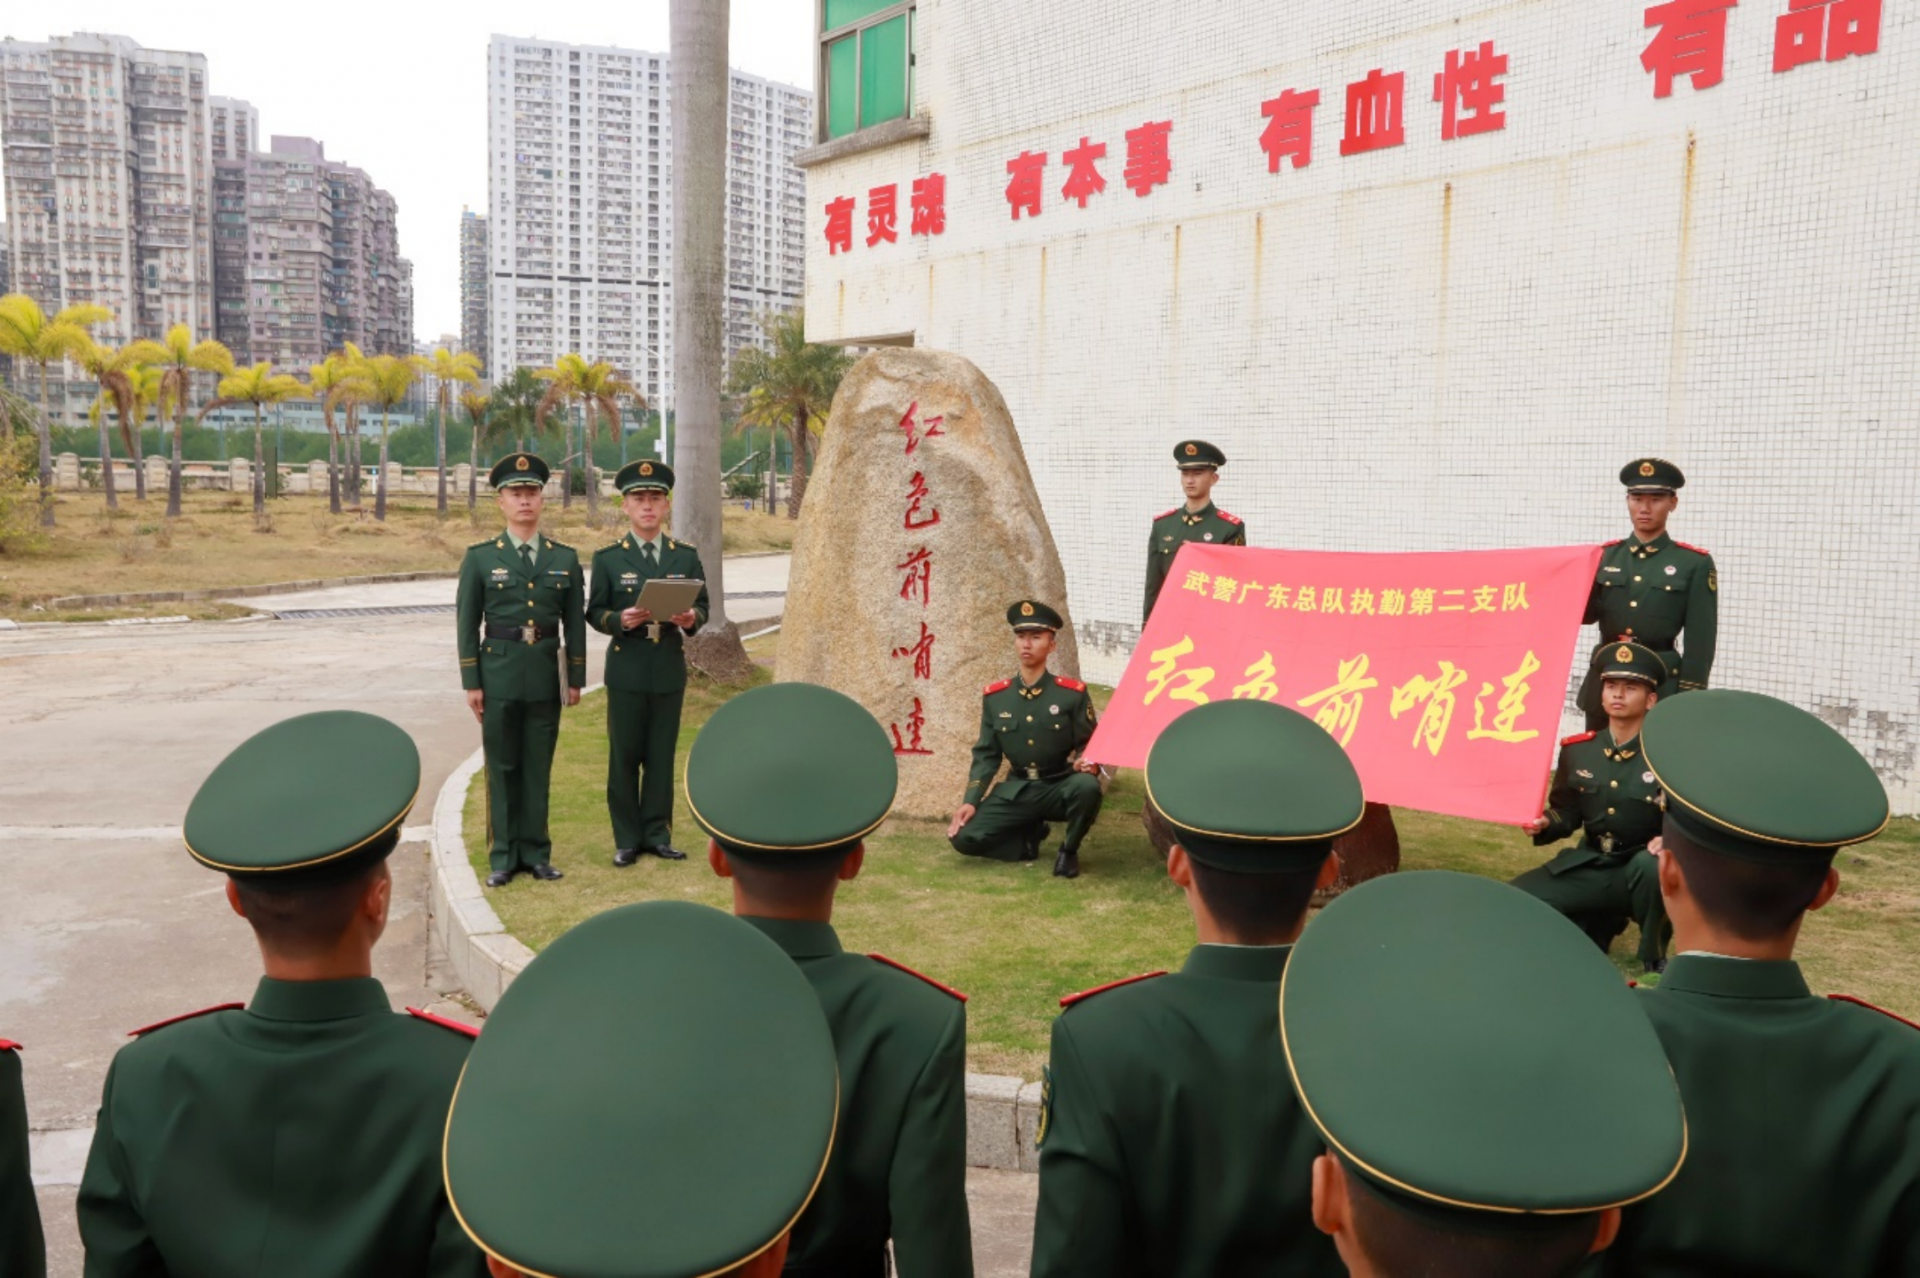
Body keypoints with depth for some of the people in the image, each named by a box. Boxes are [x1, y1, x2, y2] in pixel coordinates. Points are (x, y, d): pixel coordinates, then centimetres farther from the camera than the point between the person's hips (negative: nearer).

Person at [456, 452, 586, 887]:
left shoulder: (565, 558, 5)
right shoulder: (480, 557, 0)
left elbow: (575, 623, 8)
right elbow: (467, 623, 0)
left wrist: (577, 678, 4)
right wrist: (471, 683, -4)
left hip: (545, 676, 2)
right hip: (499, 674, -1)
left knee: (538, 768, 8)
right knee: (502, 768, 5)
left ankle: (536, 854, 17)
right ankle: (503, 857, 14)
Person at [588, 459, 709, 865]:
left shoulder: (687, 556, 7)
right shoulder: (607, 558, 1)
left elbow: (703, 605, 8)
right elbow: (594, 613, 1)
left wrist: (692, 618, -14)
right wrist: (620, 620, -20)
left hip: (670, 669, 2)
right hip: (626, 669, -2)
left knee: (662, 755, 8)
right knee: (624, 756, 4)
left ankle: (657, 834, 19)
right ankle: (627, 838, 15)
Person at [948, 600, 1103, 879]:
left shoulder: (1073, 693, -7)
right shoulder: (994, 696, 1)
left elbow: (1088, 744, -1)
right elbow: (986, 755, 5)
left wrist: (1087, 763, -26)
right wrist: (970, 801, -6)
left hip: (1060, 788, -2)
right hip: (1016, 791, 2)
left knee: (1087, 787, -37)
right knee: (963, 837, -16)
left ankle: (1069, 850, -8)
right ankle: (1029, 835, 10)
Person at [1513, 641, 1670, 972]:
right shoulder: (1576, 749, 1)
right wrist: (1544, 822, -13)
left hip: (1642, 871, -4)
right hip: (1588, 867, 4)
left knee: (1651, 864, -41)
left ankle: (1654, 960, -13)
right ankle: (1599, 922, 17)